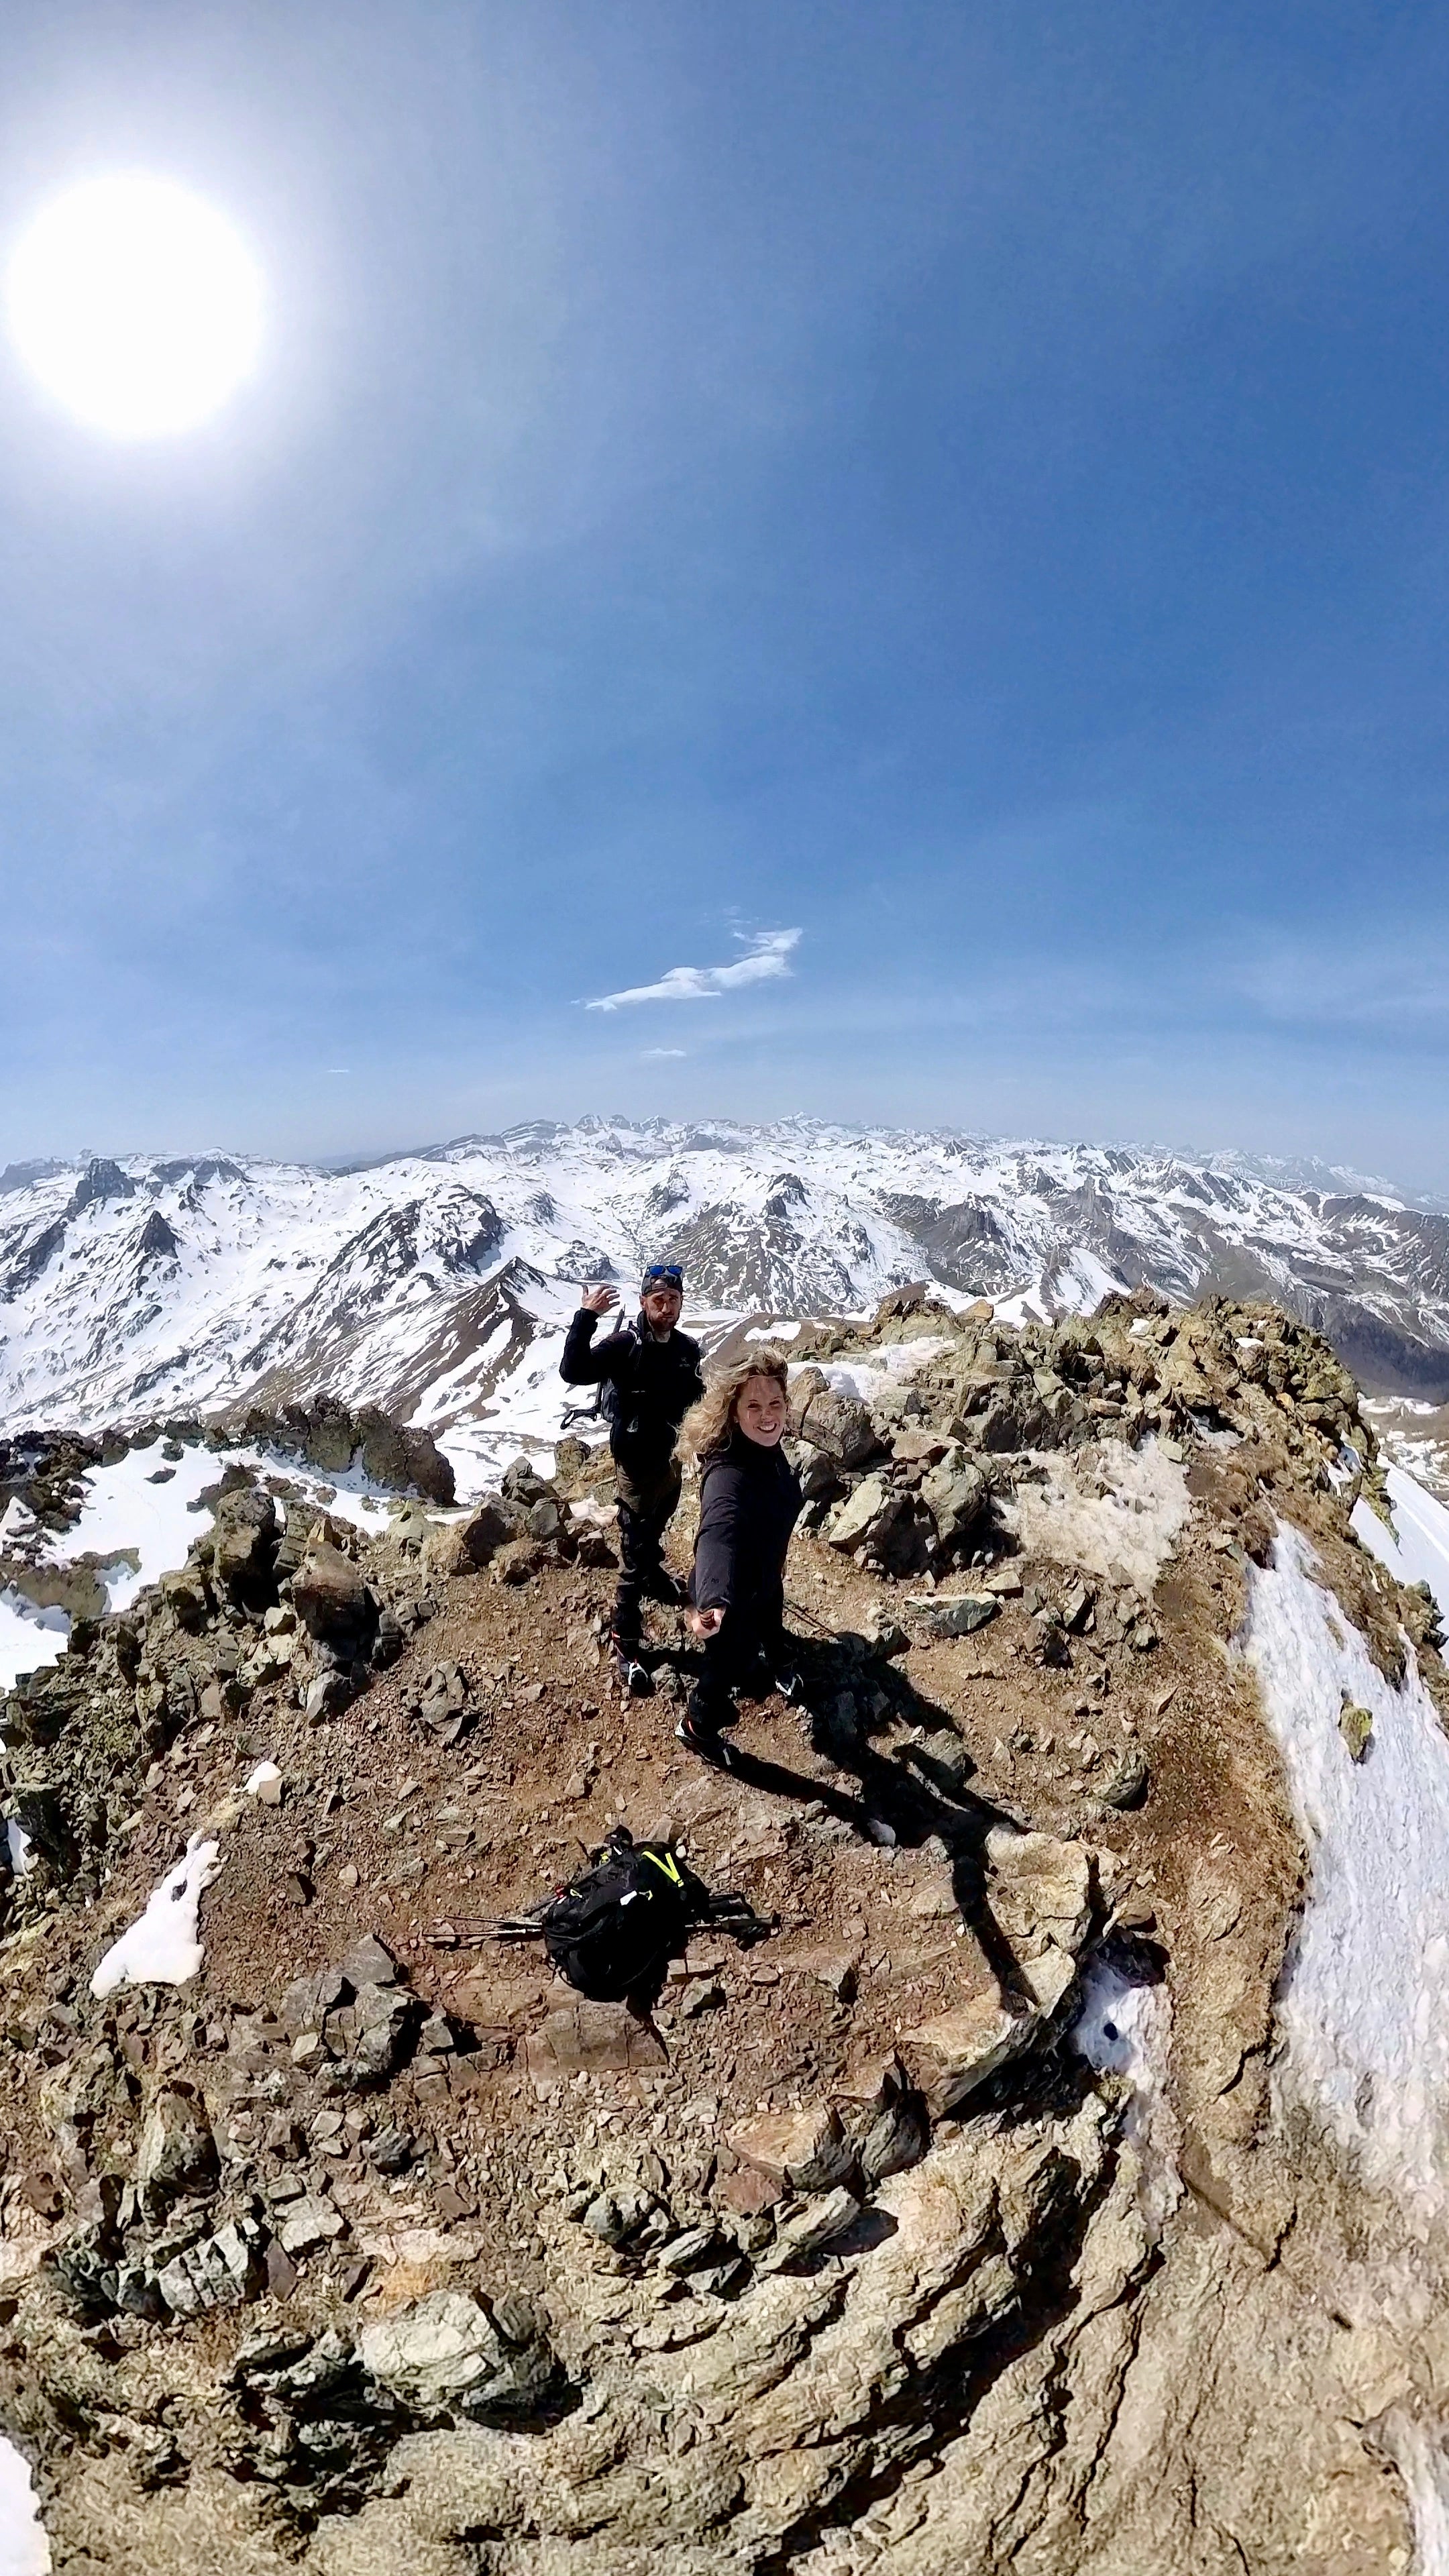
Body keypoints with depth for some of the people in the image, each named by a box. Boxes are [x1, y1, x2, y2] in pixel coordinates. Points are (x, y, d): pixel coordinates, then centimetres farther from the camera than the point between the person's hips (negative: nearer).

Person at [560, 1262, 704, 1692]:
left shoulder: (687, 1348, -5)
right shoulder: (625, 1344, -23)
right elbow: (573, 1372, -37)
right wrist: (586, 1316, -42)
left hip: (670, 1458, 6)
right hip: (636, 1463, -6)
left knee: (654, 1533, 31)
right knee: (633, 1553, -1)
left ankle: (654, 1576, 59)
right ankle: (625, 1646, 13)